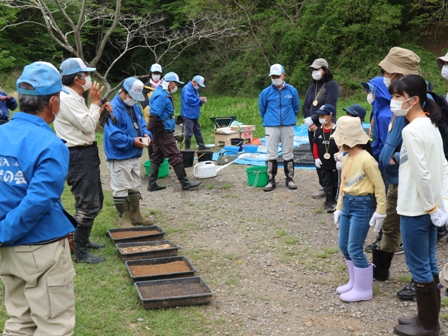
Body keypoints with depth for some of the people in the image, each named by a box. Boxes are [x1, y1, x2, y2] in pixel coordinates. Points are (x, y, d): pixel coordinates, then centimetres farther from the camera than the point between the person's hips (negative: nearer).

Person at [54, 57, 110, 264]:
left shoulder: (75, 98, 14)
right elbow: (87, 126, -22)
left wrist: (101, 110, 7)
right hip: (78, 156, -11)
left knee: (95, 201, 20)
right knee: (87, 205, -7)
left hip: (87, 153, 11)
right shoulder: (66, 99, -19)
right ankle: (80, 252, 3)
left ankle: (83, 240, 34)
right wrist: (95, 102, -12)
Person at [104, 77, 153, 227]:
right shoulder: (114, 108, -18)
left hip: (134, 155, 9)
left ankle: (135, 215, 30)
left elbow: (141, 123, 17)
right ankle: (124, 219, 9)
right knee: (121, 189, 0)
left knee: (135, 187, 18)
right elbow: (113, 134, -24)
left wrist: (146, 134, -4)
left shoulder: (135, 106, 10)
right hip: (120, 157, -9)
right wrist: (132, 141, -26)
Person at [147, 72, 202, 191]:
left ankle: (152, 184, 16)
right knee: (176, 157, -4)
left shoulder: (163, 94, 15)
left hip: (160, 132, 11)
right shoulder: (161, 96, -18)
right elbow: (154, 115, -24)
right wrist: (150, 133, -26)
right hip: (163, 132, -11)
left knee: (157, 157, 12)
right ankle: (185, 183, 3)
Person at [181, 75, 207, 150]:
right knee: (189, 132, -6)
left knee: (197, 131, 15)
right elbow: (189, 100, -26)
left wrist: (202, 101, 4)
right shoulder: (187, 88, -14)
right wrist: (199, 99, -15)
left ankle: (201, 146, 23)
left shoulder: (195, 89, 17)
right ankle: (187, 148, 2)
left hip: (194, 115, 10)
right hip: (188, 115, -10)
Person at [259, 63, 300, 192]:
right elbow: (262, 109, 12)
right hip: (271, 127, 0)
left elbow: (296, 108, 12)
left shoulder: (292, 91, -1)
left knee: (288, 154, 7)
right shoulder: (265, 92, -3)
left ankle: (289, 179, 17)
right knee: (272, 154, 3)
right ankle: (271, 180, 10)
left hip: (288, 126, 0)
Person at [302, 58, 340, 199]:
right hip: (313, 129, 7)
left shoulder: (332, 85, -4)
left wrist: (313, 119, -15)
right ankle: (323, 187, 16)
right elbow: (305, 107, 9)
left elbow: (329, 106, -16)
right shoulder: (311, 88, 17)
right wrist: (310, 123, -7)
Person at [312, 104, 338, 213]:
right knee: (326, 182, 6)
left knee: (334, 182, 9)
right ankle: (330, 201, 14)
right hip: (323, 163, 4)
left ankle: (330, 200, 22)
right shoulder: (318, 131, 1)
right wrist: (316, 158, 1)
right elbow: (315, 145, 6)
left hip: (334, 163, -4)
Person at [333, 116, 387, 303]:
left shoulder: (366, 159, -19)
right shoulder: (346, 158, 8)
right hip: (348, 205, 9)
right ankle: (355, 282, 29)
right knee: (343, 246, 13)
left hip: (362, 206, -9)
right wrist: (339, 207, 18)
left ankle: (364, 290, 11)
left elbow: (379, 187, -15)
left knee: (354, 249, -4)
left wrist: (380, 211, -14)